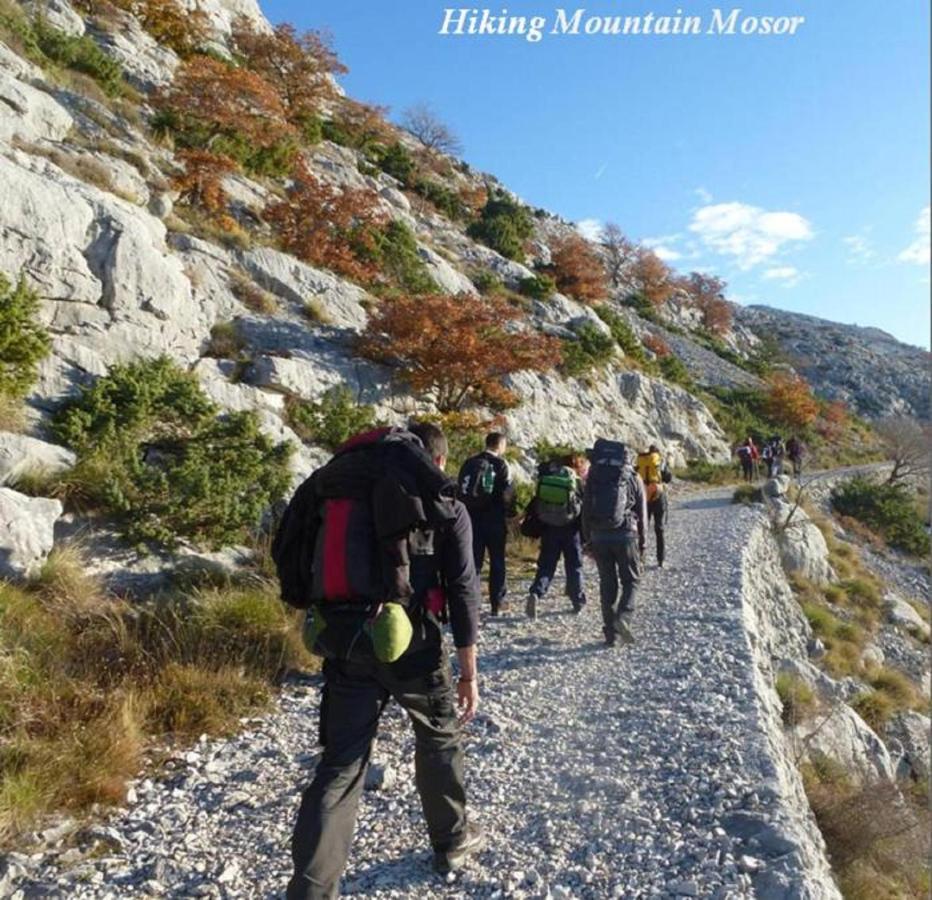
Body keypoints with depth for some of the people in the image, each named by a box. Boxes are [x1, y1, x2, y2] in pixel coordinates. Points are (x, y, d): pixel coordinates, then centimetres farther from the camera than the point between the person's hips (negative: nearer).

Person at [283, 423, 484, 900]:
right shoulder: (448, 508, 0)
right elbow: (462, 591, -6)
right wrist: (468, 673, -1)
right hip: (411, 645, -2)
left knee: (340, 767, 8)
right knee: (440, 737, 23)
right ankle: (452, 840, 40)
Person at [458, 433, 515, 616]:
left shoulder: (469, 463, 8)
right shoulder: (500, 464, -7)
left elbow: (461, 490, 9)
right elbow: (507, 493, -12)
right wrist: (509, 512, 1)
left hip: (471, 519, 4)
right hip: (494, 520, -4)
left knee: (473, 560, 9)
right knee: (497, 562, 7)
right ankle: (497, 603, 10)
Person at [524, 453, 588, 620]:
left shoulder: (545, 478, 2)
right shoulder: (579, 482, -8)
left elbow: (535, 506, 7)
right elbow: (585, 512, -4)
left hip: (548, 528, 2)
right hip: (570, 530, -2)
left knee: (546, 565, 7)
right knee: (574, 566, 13)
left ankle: (536, 593, -15)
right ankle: (578, 601, 21)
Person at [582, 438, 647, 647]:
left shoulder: (593, 476, 5)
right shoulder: (633, 477, 2)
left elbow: (586, 510, 7)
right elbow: (642, 513, 4)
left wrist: (588, 540, 14)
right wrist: (642, 542, 12)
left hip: (599, 536, 2)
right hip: (625, 535, -2)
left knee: (607, 584, 10)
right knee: (631, 580, 12)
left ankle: (610, 633, 12)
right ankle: (623, 617, -10)